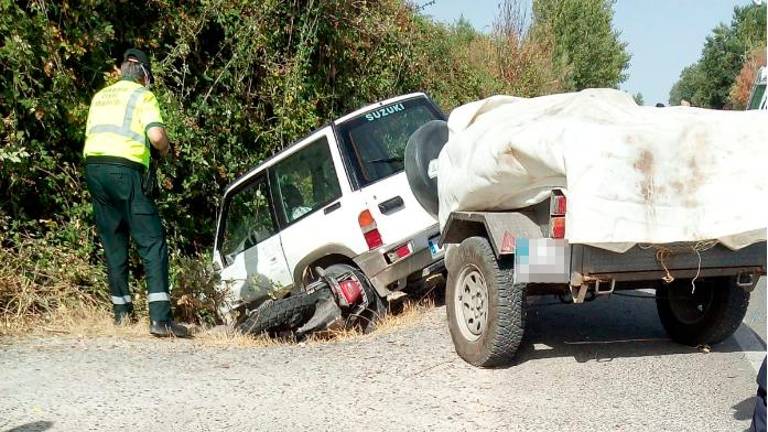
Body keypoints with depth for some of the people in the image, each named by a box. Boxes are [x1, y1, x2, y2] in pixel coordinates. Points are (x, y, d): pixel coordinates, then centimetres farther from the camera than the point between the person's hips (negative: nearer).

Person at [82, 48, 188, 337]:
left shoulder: (101, 96, 22)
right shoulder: (142, 95, 2)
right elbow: (156, 135, -11)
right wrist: (164, 149, 8)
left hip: (93, 167, 7)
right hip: (125, 170, -7)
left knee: (113, 243, 15)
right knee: (152, 241, -8)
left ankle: (122, 311, 19)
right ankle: (160, 318, -18)